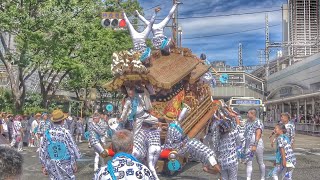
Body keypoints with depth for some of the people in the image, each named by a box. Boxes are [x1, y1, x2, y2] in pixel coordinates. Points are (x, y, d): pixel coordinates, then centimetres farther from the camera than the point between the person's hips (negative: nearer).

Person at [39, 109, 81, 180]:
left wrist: (43, 166, 11)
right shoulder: (65, 132, -13)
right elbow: (72, 149, -7)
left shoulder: (47, 133, -4)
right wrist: (74, 164, 5)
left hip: (52, 166, 3)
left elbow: (42, 151, 1)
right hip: (65, 165, -3)